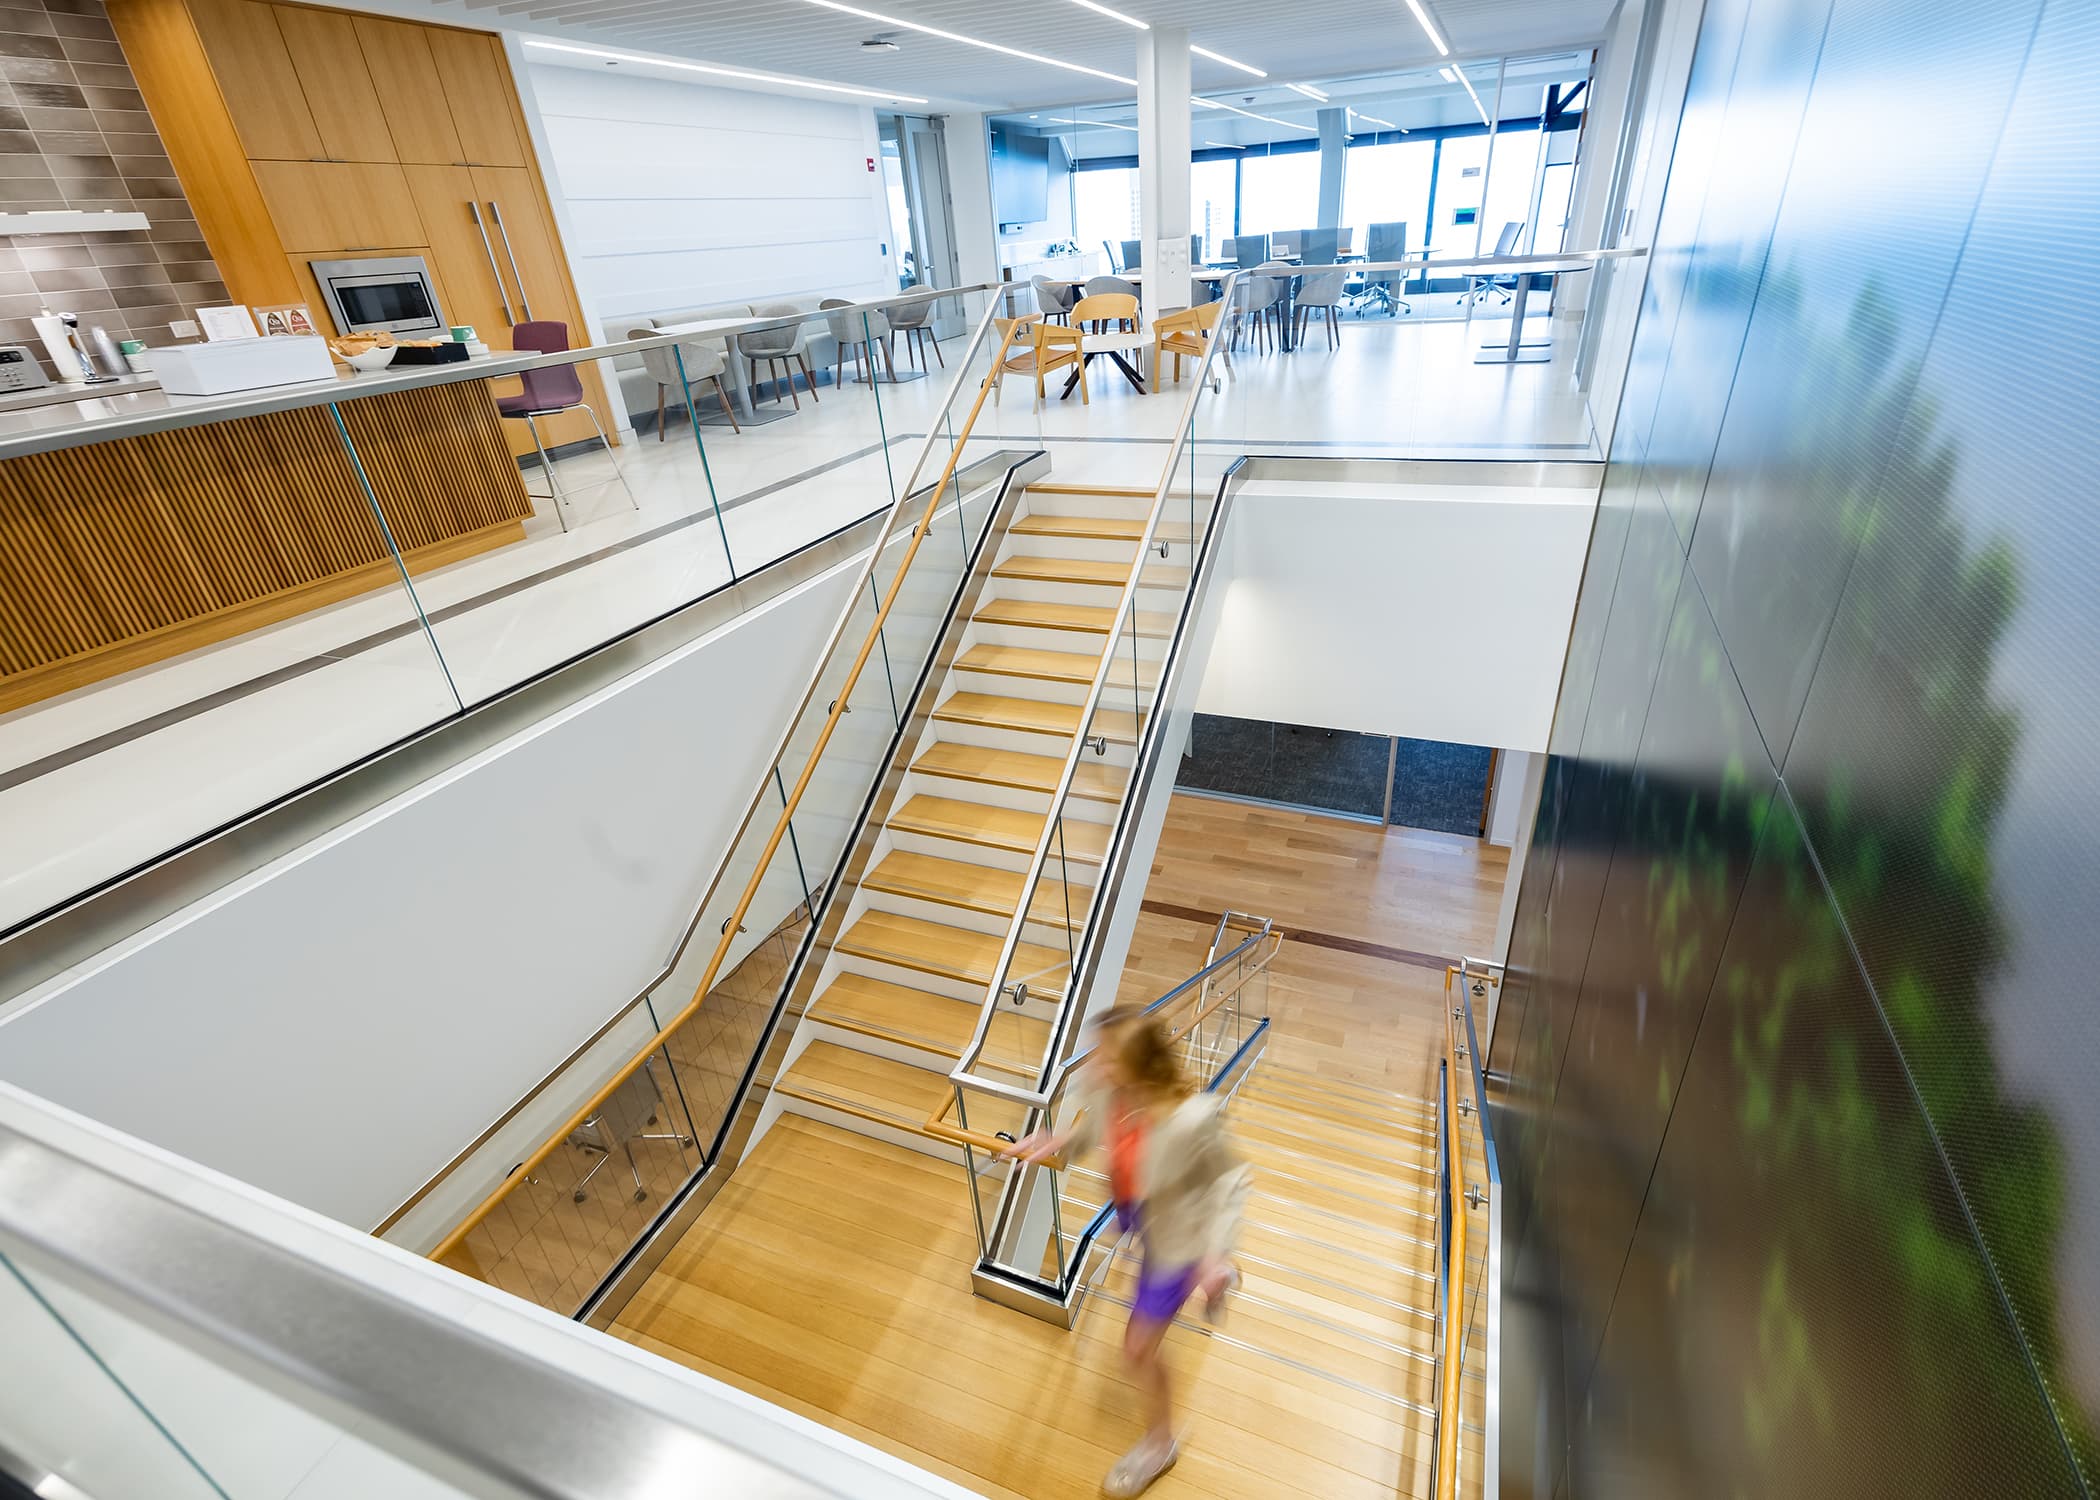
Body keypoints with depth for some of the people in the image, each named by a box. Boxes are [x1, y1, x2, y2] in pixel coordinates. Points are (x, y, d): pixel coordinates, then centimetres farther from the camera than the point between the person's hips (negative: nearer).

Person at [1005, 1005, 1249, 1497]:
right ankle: (1217, 1279, 75)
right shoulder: (1103, 1087, -30)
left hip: (1175, 1232, -6)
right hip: (1135, 1210, 6)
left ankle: (1159, 1442, 44)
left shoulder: (1191, 1119, -44)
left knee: (1138, 1349, 11)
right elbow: (1096, 1126, -5)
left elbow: (1229, 1178, -24)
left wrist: (1215, 1252, -27)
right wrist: (1057, 1142, -21)